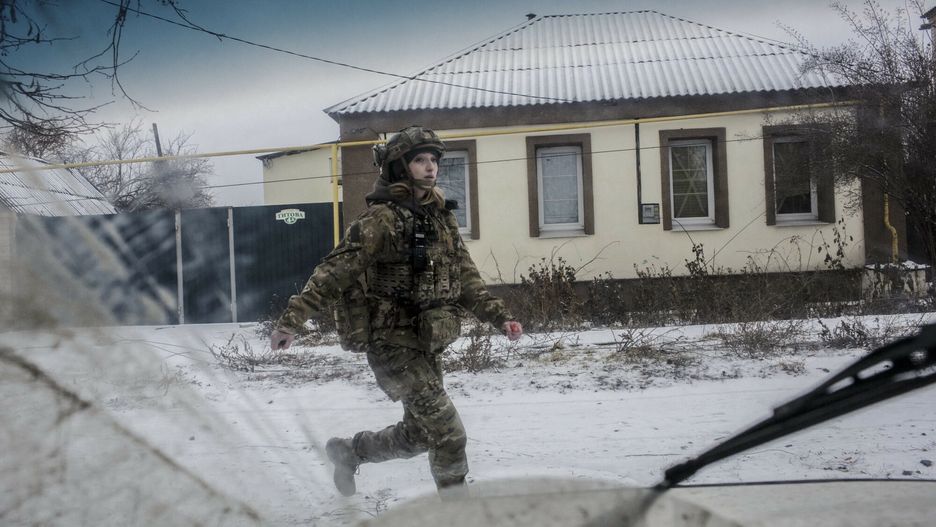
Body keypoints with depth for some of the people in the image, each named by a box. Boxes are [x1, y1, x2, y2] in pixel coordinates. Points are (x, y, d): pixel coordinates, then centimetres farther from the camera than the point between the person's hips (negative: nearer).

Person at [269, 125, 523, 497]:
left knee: (418, 434, 17)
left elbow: (465, 276, 16)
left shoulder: (442, 217, 10)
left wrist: (499, 317, 9)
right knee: (448, 433, -7)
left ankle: (349, 451, 39)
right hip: (393, 343, -8)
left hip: (428, 344, 8)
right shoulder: (382, 217, -14)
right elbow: (336, 270, -19)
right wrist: (292, 320, -26)